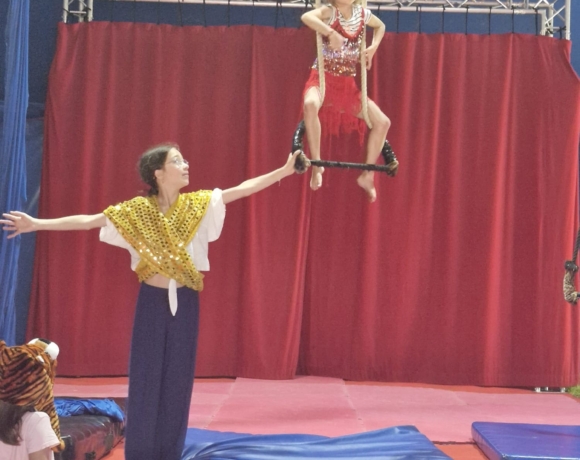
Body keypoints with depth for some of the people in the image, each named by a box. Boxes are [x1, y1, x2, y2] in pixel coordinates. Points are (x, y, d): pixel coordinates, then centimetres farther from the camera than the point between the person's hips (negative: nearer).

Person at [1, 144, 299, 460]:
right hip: (152, 302, -2)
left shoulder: (197, 205, 0)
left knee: (178, 381, 7)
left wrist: (285, 170, -10)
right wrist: (37, 224, -13)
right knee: (145, 379, 2)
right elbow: (86, 221, -7)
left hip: (185, 302, 2)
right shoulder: (137, 211, -5)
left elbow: (244, 188, -4)